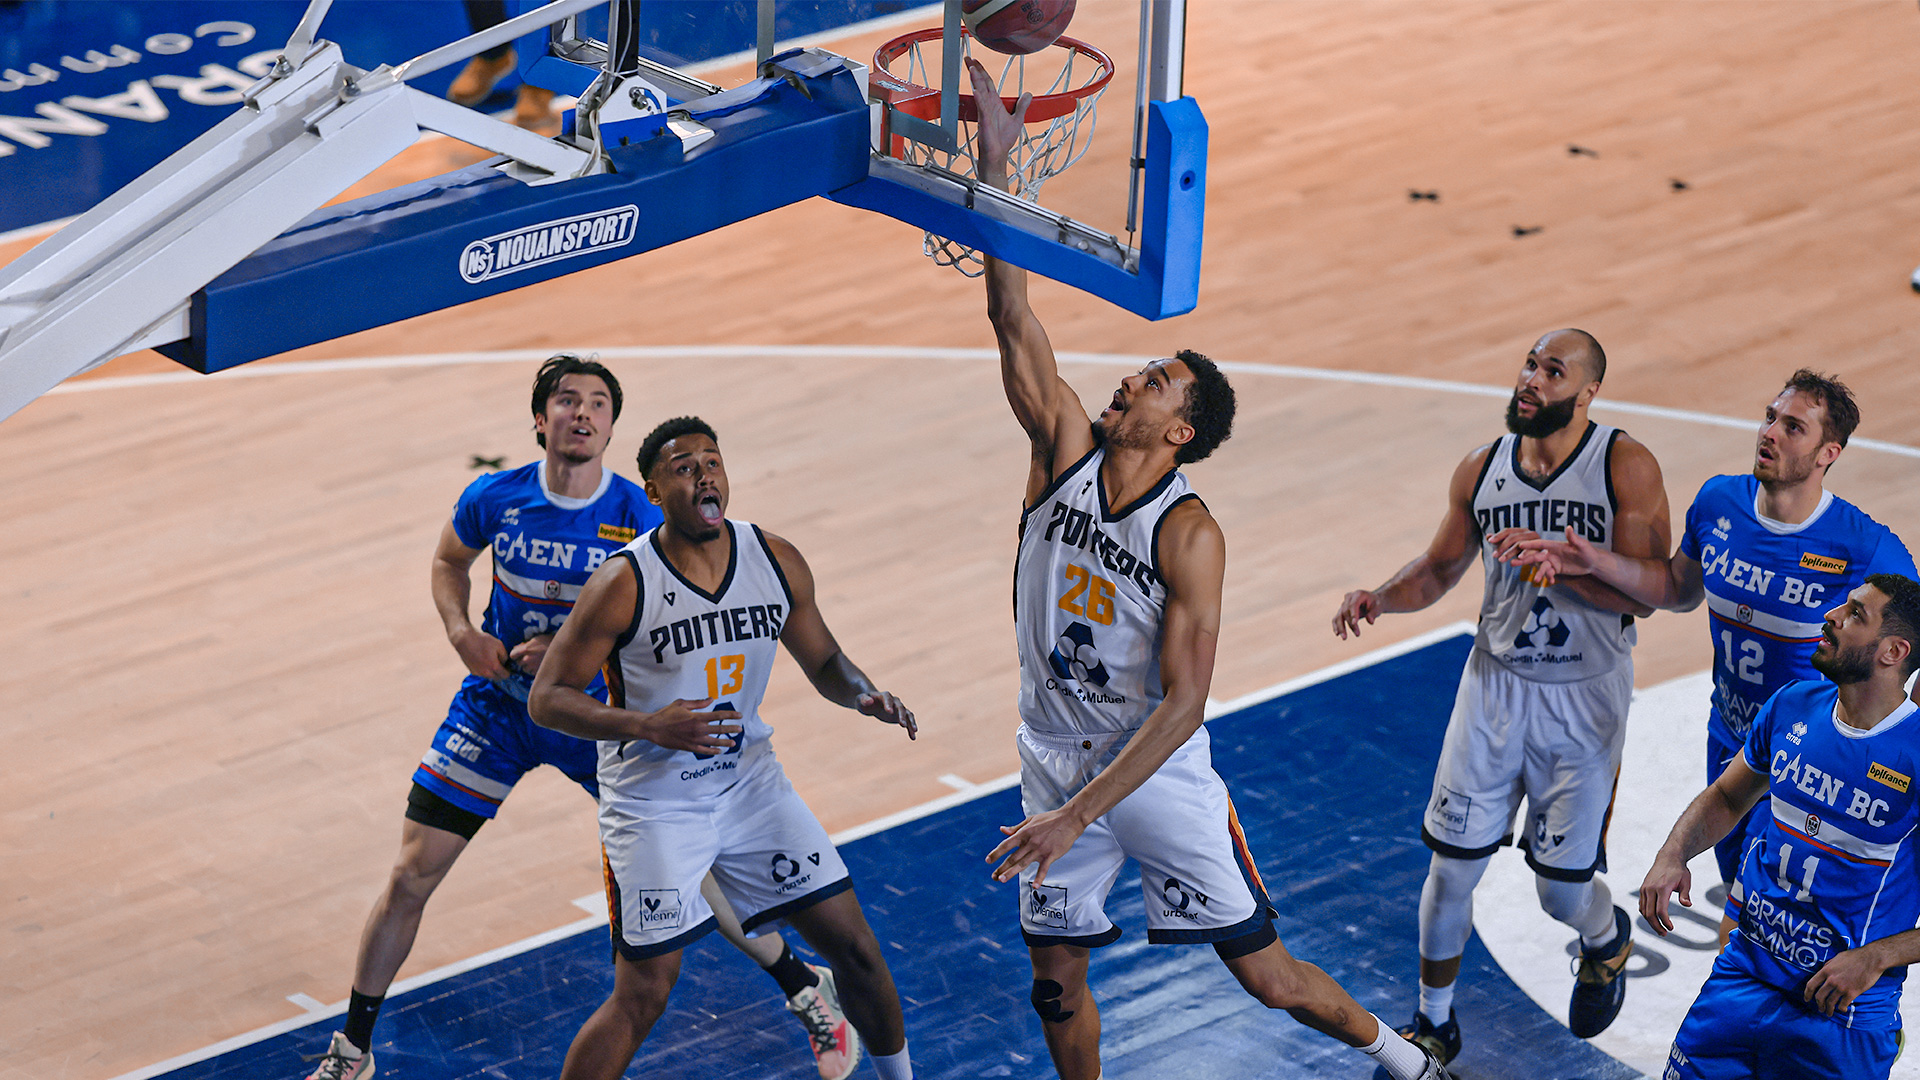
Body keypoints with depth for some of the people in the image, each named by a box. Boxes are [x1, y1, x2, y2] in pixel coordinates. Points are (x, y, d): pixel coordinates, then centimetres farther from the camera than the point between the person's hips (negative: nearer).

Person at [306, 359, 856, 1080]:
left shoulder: (639, 519, -16)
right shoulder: (495, 498, -12)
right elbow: (449, 562, 10)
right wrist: (462, 631, -10)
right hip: (499, 704, 1)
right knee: (410, 877, -4)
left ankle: (807, 992, 25)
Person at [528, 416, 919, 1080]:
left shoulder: (777, 562, -5)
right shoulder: (623, 584, -20)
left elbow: (823, 662, 10)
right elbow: (547, 699, -16)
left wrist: (865, 695, -13)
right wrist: (648, 726, -30)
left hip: (749, 782, 5)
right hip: (652, 800, -5)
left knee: (853, 945, 7)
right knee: (644, 996, -8)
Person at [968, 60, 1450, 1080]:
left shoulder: (1190, 535, -20)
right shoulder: (1067, 450, -6)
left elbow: (1184, 704, -22)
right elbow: (1014, 318, -15)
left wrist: (1077, 815, -29)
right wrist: (994, 165, -25)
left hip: (1159, 771, -4)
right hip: (1056, 760, 5)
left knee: (1267, 975, 4)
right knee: (1056, 981, 10)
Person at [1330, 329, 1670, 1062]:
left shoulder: (1627, 468, -13)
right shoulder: (1481, 471, -1)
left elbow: (1646, 593, -16)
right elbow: (1441, 567, 13)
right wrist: (1380, 598, -7)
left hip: (1584, 699, -3)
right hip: (1495, 684, 3)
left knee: (1562, 888, 3)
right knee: (1451, 864, 2)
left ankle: (1607, 940, 40)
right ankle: (1434, 1022, 22)